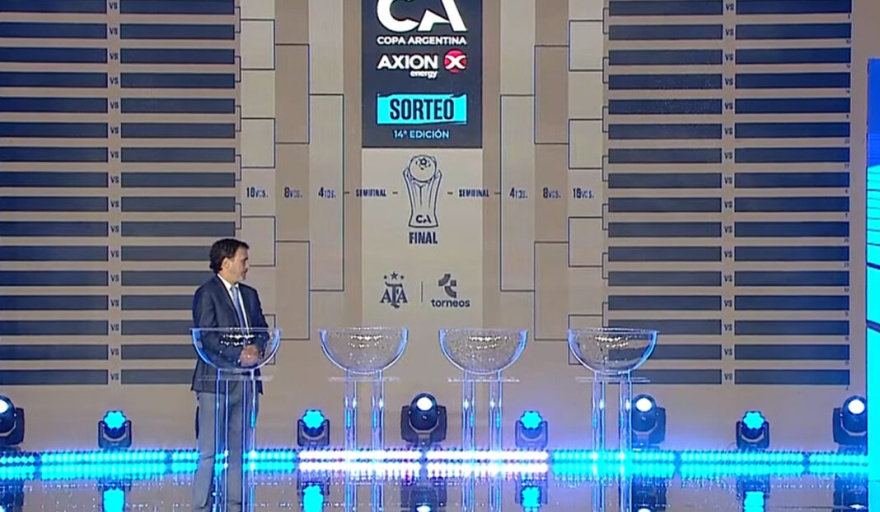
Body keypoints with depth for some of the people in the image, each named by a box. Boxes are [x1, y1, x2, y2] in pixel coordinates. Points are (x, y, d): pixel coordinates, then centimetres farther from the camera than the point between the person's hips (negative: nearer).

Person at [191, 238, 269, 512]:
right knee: (209, 451, -5)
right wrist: (239, 354, -18)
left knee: (238, 449, 8)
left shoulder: (249, 294, 18)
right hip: (216, 380, -7)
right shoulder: (206, 293, -4)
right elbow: (207, 338, -13)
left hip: (246, 380, 7)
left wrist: (257, 349, -6)